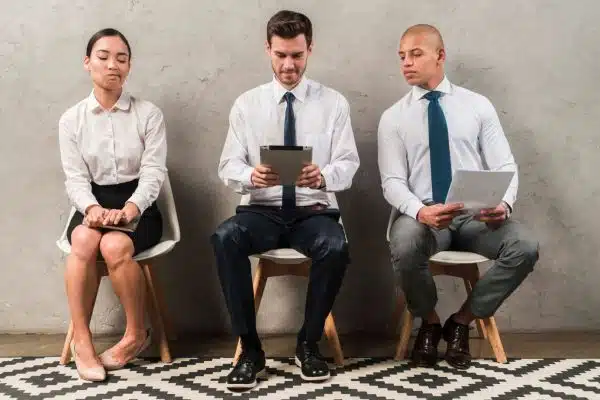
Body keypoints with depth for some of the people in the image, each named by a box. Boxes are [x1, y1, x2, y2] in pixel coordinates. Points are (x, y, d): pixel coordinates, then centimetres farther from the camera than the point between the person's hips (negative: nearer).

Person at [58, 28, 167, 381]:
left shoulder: (149, 114, 0)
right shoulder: (71, 120, 5)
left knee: (115, 246, -33)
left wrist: (128, 210, -25)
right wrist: (92, 209, -24)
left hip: (137, 206, -1)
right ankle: (82, 340, -20)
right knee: (84, 240, -33)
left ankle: (137, 334, -9)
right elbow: (75, 178, -1)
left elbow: (153, 172, -7)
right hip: (92, 205, 2)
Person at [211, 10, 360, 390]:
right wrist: (252, 176, -24)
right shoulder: (247, 104, 6)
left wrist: (322, 176, -25)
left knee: (336, 246, -34)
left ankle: (309, 343, -9)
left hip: (314, 212, 0)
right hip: (262, 211, 1)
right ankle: (250, 348, -18)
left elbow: (348, 165, -1)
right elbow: (228, 166, 1)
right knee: (224, 238, -32)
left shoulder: (334, 102, 5)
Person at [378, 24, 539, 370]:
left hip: (476, 216, 2)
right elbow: (393, 182, -4)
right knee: (405, 246, -36)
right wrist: (420, 211, -26)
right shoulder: (393, 117, 6)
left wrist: (504, 204, -20)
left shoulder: (478, 105, 8)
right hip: (422, 216, -1)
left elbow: (505, 166, 3)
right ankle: (429, 323, -2)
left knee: (525, 246, -28)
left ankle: (462, 321, -2)